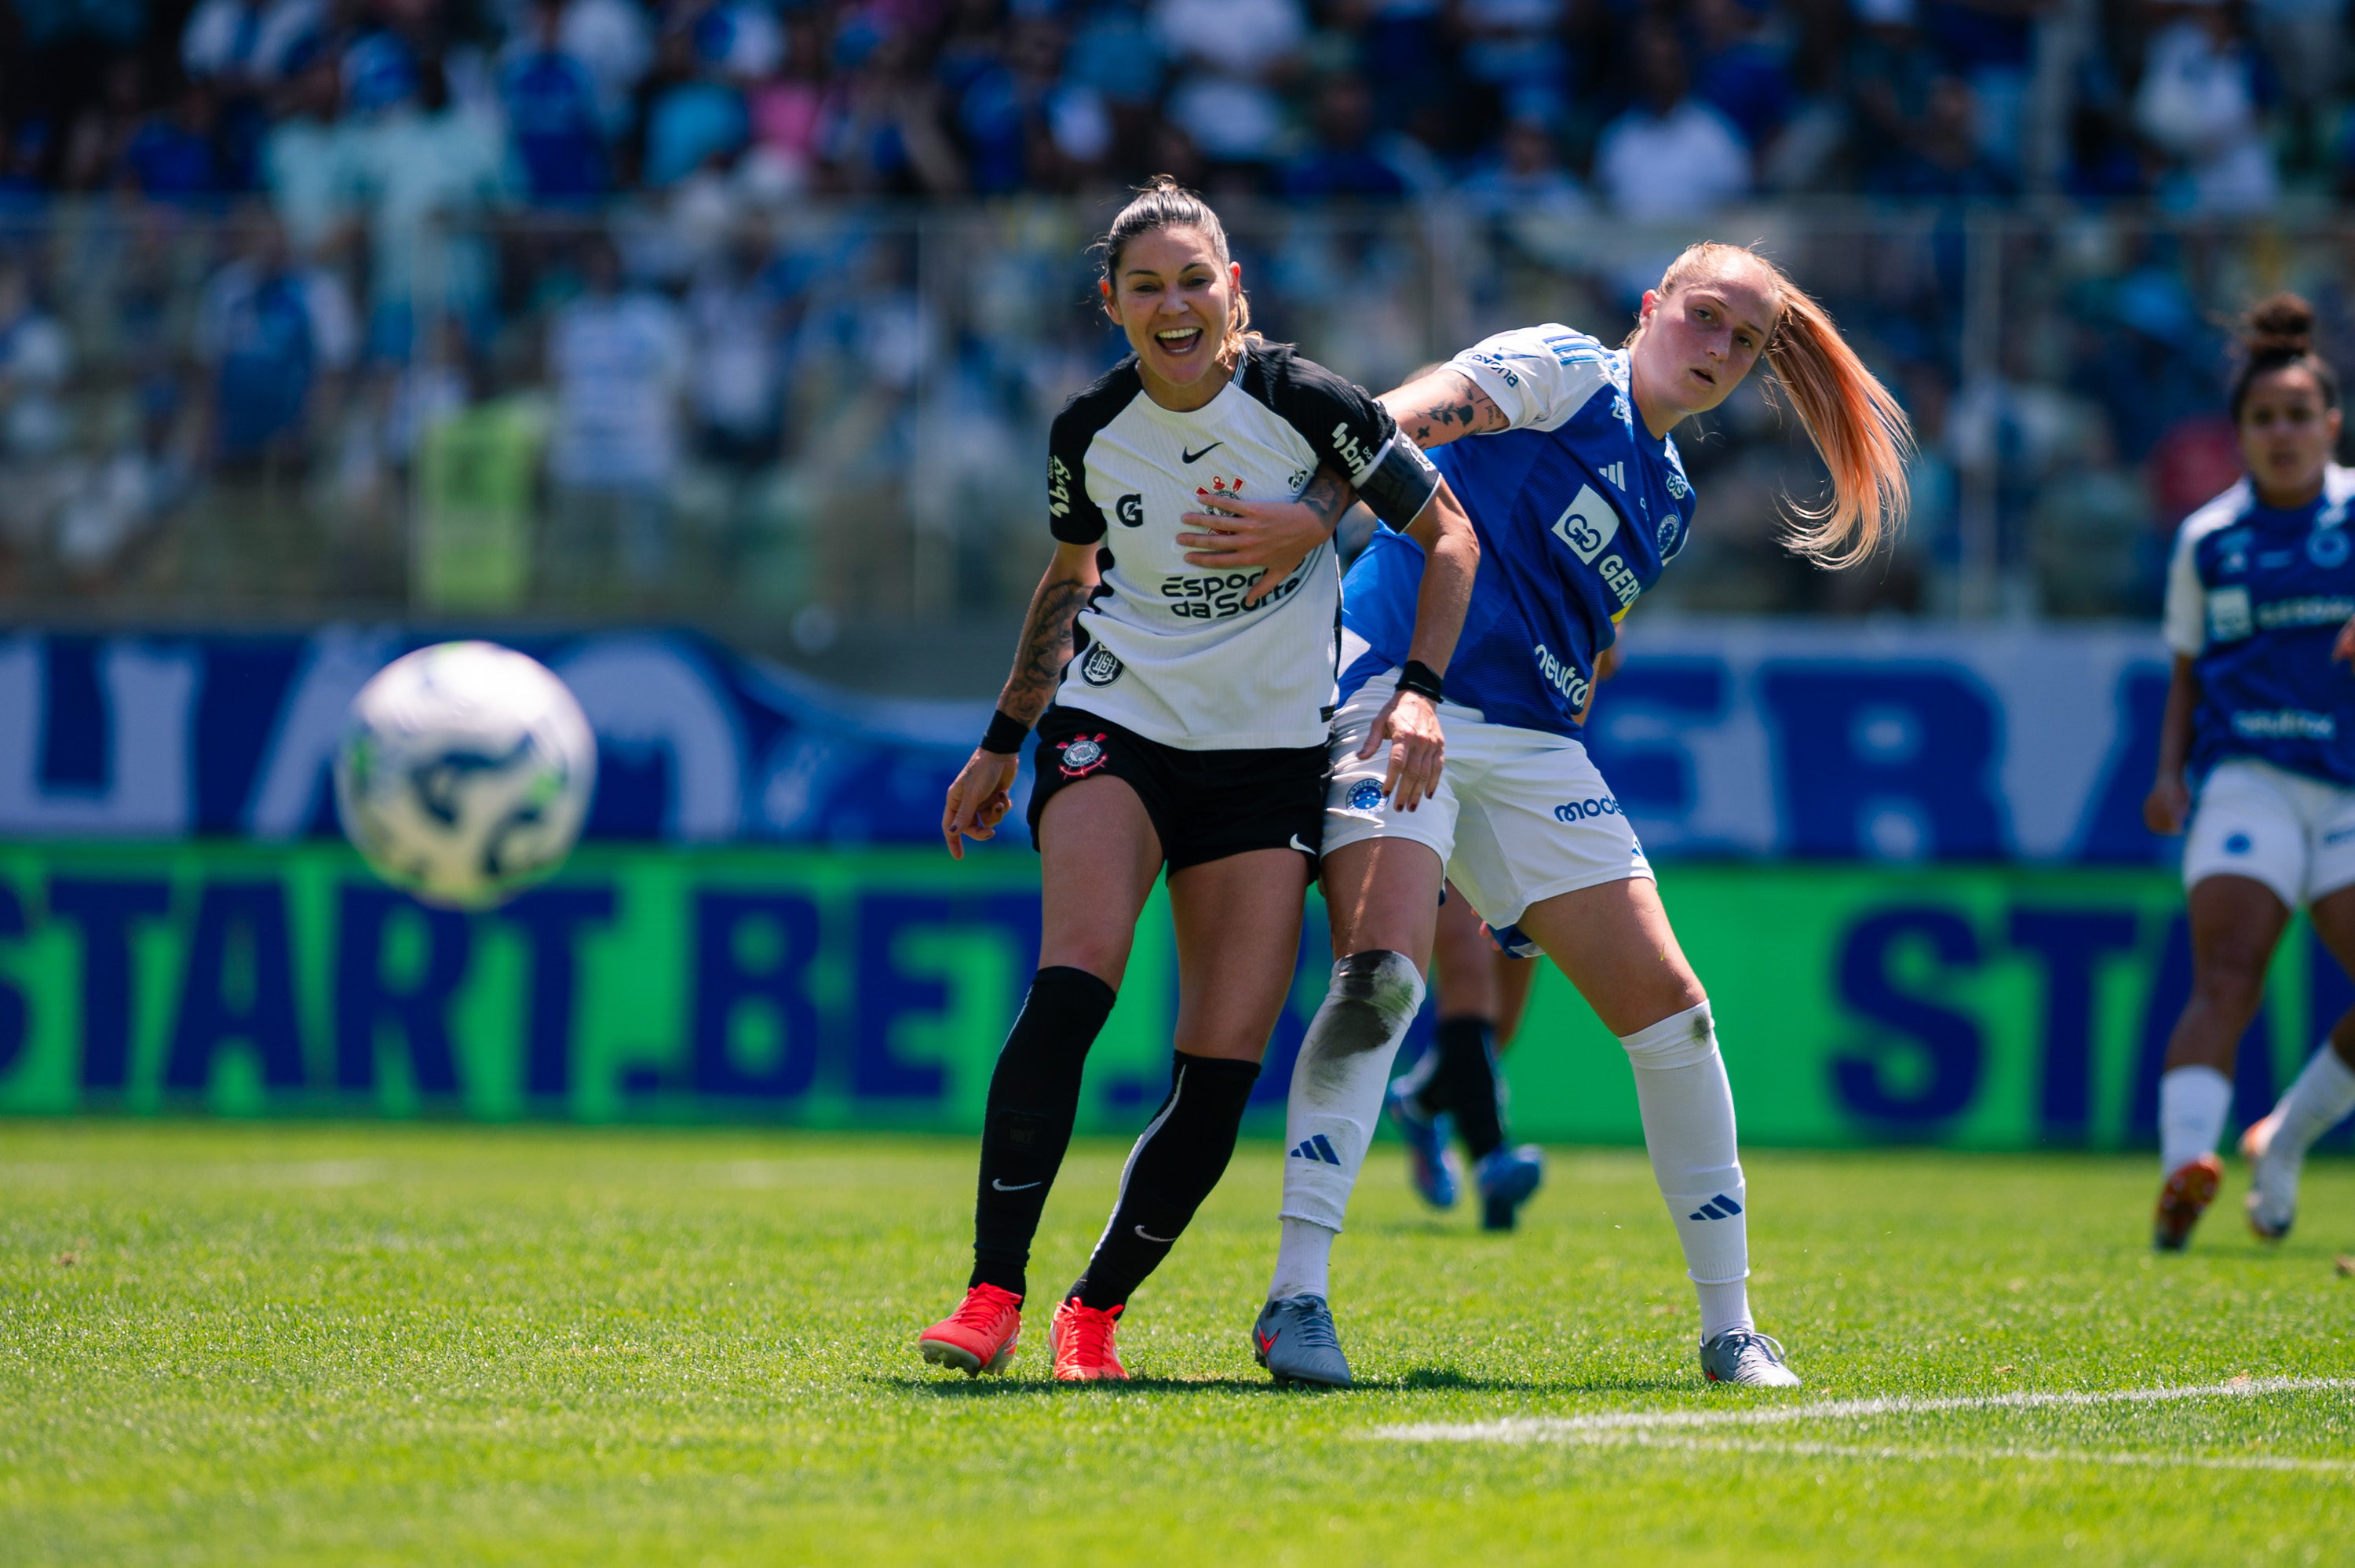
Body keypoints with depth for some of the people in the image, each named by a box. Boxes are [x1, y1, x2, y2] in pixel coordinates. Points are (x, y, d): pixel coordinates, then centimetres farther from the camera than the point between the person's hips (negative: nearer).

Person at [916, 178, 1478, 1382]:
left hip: (1269, 751, 0)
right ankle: (993, 1294, -26)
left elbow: (1450, 534, -1)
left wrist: (1419, 691, -13)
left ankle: (1096, 1309, 9)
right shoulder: (1089, 433, -3)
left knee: (1224, 1066, -9)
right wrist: (1003, 741, 18)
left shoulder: (1305, 403, -11)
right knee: (1075, 977, -26)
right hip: (1115, 725, 0)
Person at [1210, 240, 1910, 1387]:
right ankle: (1295, 1298, -26)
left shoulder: (1668, 499, 22)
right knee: (1382, 971, -26)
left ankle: (1729, 1326, 10)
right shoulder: (1562, 370, 0)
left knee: (1667, 1007, 0)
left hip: (1531, 743, 8)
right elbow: (1396, 426, -14)